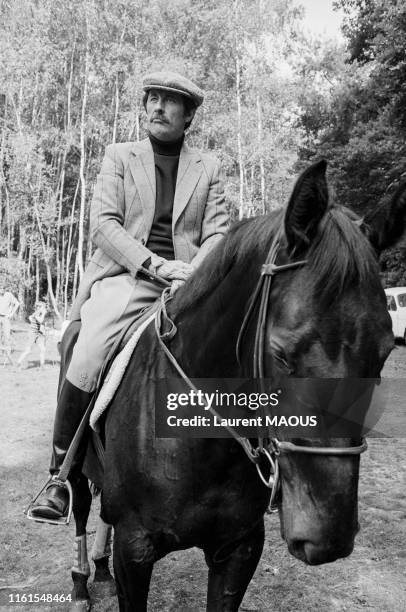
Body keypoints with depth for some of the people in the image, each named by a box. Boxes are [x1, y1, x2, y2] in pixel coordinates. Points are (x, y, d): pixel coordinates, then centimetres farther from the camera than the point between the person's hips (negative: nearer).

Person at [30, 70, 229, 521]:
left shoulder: (208, 167, 16)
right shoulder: (119, 156, 13)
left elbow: (217, 233, 6)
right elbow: (103, 224, 0)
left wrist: (193, 273, -16)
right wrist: (155, 263, -16)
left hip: (188, 284, 2)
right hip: (124, 276, -1)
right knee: (86, 362, -25)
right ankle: (61, 476, -8)